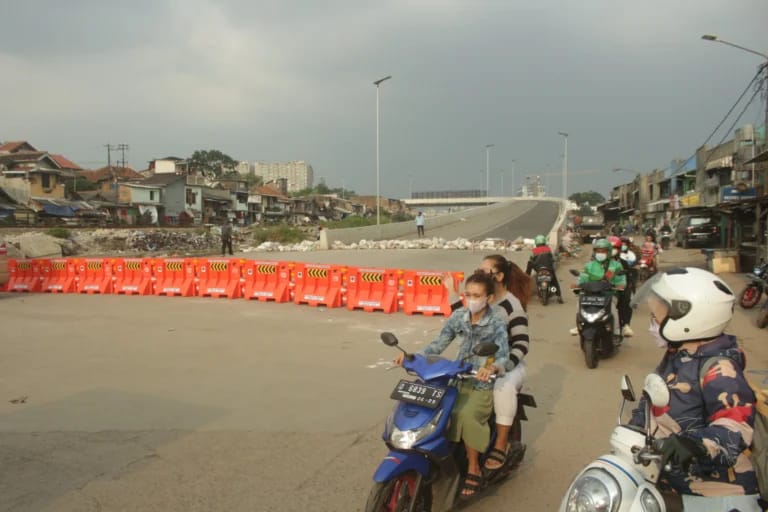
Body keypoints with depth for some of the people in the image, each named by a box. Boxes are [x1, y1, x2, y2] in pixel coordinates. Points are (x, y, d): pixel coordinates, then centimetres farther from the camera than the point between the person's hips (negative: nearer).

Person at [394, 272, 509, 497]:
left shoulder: (496, 323, -13)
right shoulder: (458, 316, 0)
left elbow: (503, 355, -25)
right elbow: (439, 344, 2)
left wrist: (492, 367, -48)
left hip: (484, 384, -5)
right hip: (458, 380, 5)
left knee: (465, 416, -30)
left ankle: (474, 469, -9)